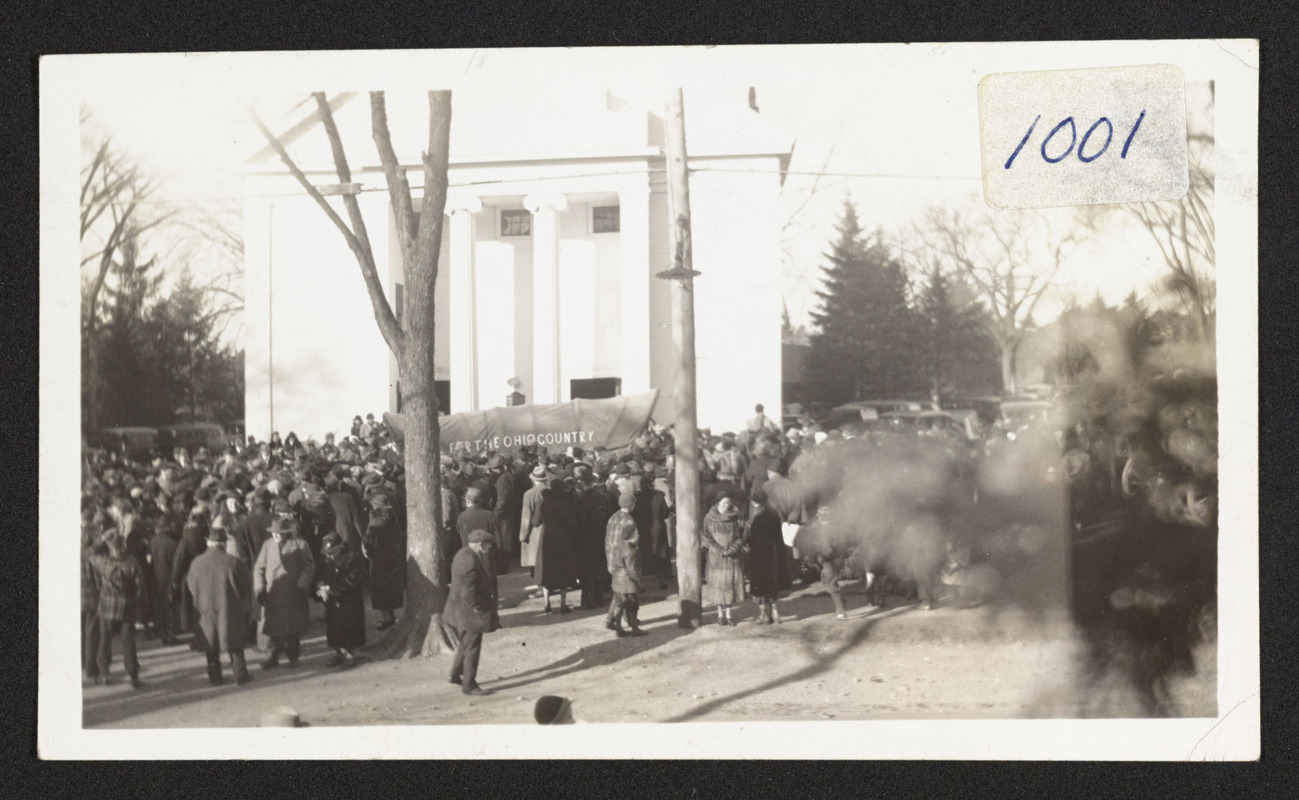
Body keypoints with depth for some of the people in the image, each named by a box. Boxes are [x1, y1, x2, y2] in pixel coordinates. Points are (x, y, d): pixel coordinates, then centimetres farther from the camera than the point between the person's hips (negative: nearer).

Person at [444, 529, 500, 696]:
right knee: (471, 649, 1)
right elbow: (468, 593, -29)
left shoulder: (464, 554, 7)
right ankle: (469, 685, 11)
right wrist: (478, 609, -17)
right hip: (470, 614, -10)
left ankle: (456, 675, 38)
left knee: (465, 645, 25)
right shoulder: (470, 561, -27)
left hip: (462, 612, 10)